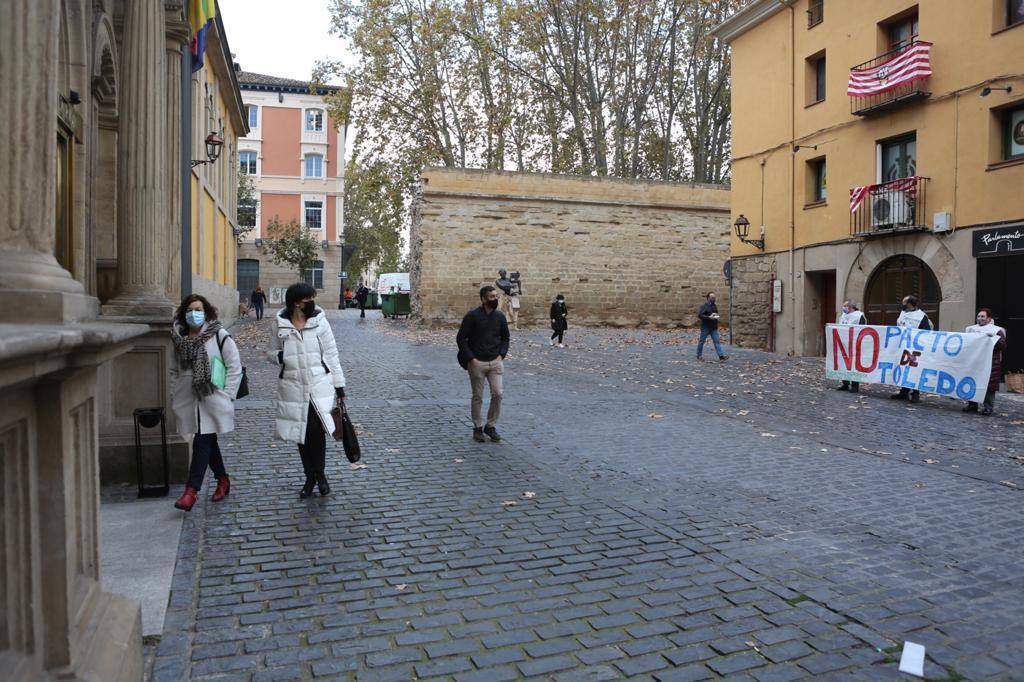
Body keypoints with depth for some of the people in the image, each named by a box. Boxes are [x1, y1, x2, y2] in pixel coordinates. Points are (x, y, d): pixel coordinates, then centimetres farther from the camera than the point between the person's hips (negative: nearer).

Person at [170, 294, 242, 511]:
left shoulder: (219, 335, -7)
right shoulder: (179, 338, 7)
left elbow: (235, 366, -6)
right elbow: (175, 370, 18)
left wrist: (227, 395, -9)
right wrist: (175, 396, 10)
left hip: (213, 401, -5)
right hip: (189, 400, 5)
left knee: (202, 443, -7)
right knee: (208, 443, 14)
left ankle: (192, 490, -3)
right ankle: (223, 480, 29)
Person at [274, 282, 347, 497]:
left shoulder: (319, 321, -4)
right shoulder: (280, 324, -2)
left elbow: (331, 354, 1)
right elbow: (280, 351, 14)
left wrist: (339, 384, 0)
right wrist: (280, 357, -11)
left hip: (319, 385, -1)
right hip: (293, 387, 2)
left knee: (317, 431, -9)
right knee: (301, 433, 9)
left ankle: (320, 474, 14)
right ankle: (310, 477, 26)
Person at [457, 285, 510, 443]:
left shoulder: (500, 316, 5)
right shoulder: (472, 316, -8)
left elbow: (505, 338, 16)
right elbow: (461, 338, -7)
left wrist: (501, 354, 2)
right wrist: (471, 358, -12)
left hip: (495, 362, 3)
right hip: (477, 363, -3)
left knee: (498, 394, -4)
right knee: (478, 397, 5)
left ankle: (490, 426, 13)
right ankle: (478, 428, 19)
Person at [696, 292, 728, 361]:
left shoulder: (714, 306, 12)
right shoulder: (704, 306, -10)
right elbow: (699, 315, -20)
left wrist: (716, 316, 3)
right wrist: (709, 317, -25)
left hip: (714, 328, 6)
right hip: (705, 327, -6)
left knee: (717, 341, -4)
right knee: (702, 341, 6)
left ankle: (721, 356, -10)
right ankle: (699, 355, 18)